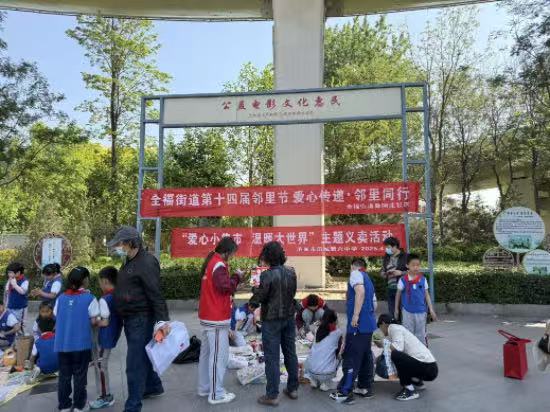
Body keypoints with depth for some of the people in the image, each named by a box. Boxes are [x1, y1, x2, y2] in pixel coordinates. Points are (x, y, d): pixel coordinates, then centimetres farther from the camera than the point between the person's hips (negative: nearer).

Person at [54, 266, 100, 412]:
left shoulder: (61, 298, 3)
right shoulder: (89, 298, -10)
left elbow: (56, 318, 10)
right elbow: (93, 321, -9)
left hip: (61, 344, 4)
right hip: (81, 344, -4)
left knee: (64, 375, 15)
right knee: (79, 375, 8)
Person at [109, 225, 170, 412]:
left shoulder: (146, 263, -20)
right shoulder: (128, 262, 11)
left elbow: (156, 295, -24)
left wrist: (162, 320, -27)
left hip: (141, 320, -10)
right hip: (130, 319, 10)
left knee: (135, 364, -3)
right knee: (141, 356, 24)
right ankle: (153, 386, 43)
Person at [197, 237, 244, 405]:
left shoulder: (210, 261, 12)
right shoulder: (219, 264, -19)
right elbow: (225, 287, -24)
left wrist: (233, 277, 4)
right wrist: (237, 277, -10)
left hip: (207, 316, 10)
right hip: (217, 318, -10)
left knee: (207, 352, 16)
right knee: (219, 355, -3)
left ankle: (204, 388, 26)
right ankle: (216, 394, 4)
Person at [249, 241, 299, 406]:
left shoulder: (268, 275, -20)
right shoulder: (291, 272, -3)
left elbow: (259, 297, -14)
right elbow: (292, 293, 5)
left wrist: (252, 303, 6)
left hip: (272, 320, -6)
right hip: (289, 317, 6)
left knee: (272, 357, 3)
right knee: (290, 353, 16)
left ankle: (272, 395, 11)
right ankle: (292, 389, 29)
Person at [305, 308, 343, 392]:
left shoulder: (318, 330, 8)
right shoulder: (338, 333, 0)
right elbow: (337, 352, 14)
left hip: (310, 371, 3)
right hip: (326, 373, -3)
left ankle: (314, 381, 18)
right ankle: (326, 383, 11)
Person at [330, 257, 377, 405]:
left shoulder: (355, 274, -5)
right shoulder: (368, 280, 21)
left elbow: (360, 292, -23)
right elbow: (374, 303, 24)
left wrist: (355, 315, -23)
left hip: (358, 324, -9)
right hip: (369, 323, 9)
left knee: (351, 358, -5)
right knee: (365, 355, 16)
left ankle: (345, 393, -1)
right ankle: (366, 388, 23)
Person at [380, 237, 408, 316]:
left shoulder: (405, 256, -4)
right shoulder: (386, 258, 12)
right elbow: (382, 272, 20)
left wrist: (401, 273, -16)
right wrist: (386, 273, -1)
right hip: (391, 289, 5)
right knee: (392, 313, 10)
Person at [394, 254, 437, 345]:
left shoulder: (423, 279, -2)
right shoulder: (403, 280, -8)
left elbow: (427, 295, 5)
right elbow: (398, 294, 3)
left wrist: (431, 310, 2)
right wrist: (396, 309, 8)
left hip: (421, 311, 2)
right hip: (407, 312, -2)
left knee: (421, 335, 14)